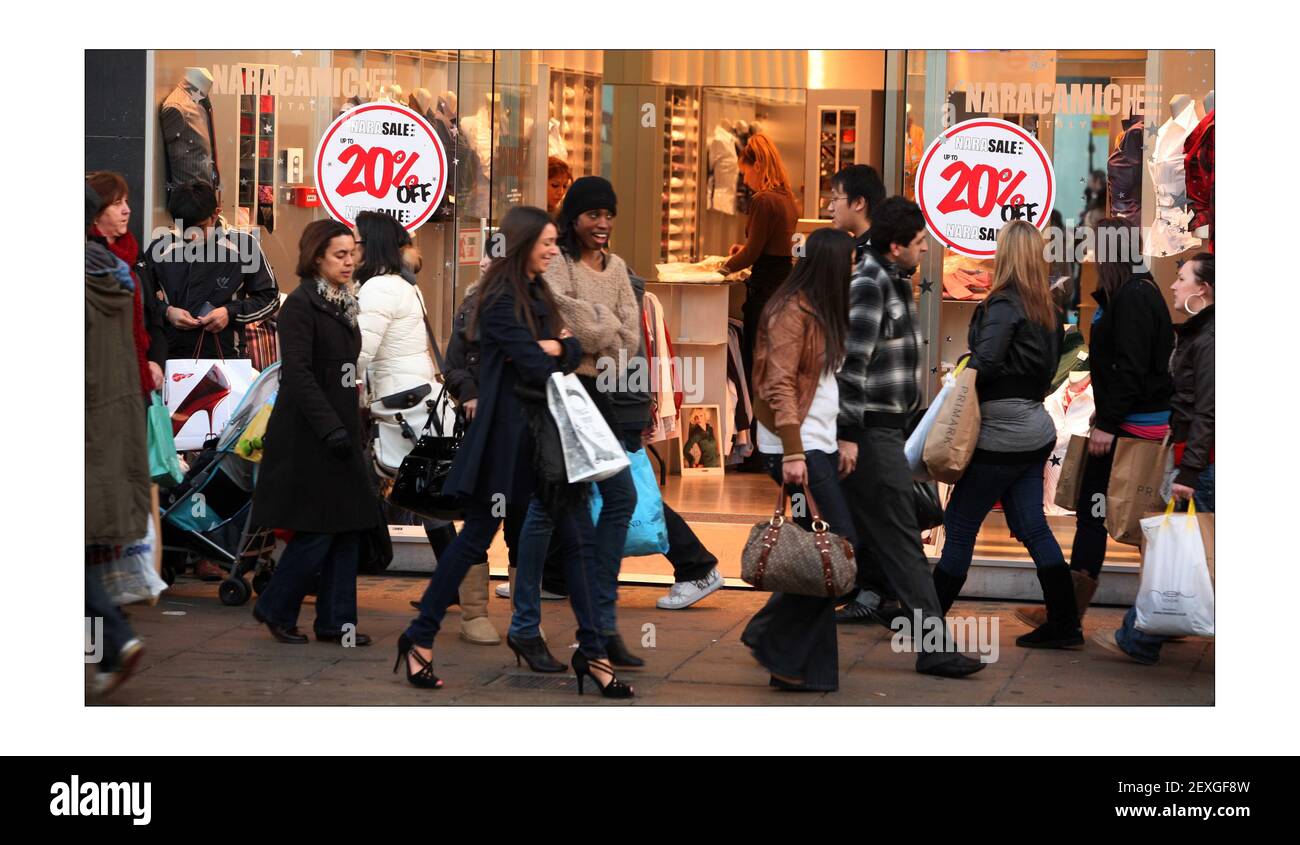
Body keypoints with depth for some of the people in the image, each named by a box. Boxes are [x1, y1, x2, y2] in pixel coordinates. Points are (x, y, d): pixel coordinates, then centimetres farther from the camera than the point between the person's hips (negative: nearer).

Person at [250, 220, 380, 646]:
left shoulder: (344, 302, 14)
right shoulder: (300, 303, -12)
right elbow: (297, 372, -19)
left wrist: (347, 425, 17)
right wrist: (329, 427, -25)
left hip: (340, 430, 8)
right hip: (309, 435, -8)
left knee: (350, 528, 6)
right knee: (317, 531, -5)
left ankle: (335, 621, 12)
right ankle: (275, 610, 12)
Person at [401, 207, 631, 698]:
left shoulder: (538, 294, 14)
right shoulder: (500, 300, -13)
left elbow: (573, 351, 6)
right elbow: (538, 370, -19)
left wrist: (553, 348, -13)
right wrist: (554, 353, 0)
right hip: (508, 432, -8)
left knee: (576, 536, 3)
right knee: (477, 537, 0)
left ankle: (590, 651, 6)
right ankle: (420, 639, 12)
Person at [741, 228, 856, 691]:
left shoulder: (820, 312, 17)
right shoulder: (791, 312, -11)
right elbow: (780, 388, -17)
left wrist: (840, 443, 16)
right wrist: (793, 454, -22)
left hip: (821, 445, 9)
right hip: (799, 448, -9)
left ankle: (811, 667, 10)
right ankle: (774, 639, -4)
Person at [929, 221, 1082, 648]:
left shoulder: (1003, 304, -13)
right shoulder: (1045, 308, 11)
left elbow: (985, 361, -25)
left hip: (1003, 434, -8)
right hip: (1036, 430, 8)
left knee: (960, 524, 1)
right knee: (1032, 527, 10)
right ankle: (1064, 624, 9)